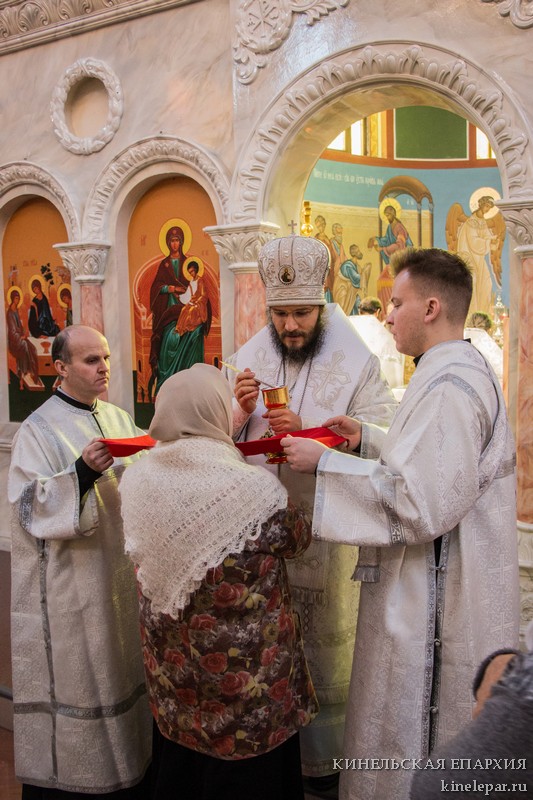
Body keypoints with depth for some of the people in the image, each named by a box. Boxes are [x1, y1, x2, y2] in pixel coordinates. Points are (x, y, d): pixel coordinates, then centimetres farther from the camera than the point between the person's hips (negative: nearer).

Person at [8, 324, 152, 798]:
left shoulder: (119, 418, 9)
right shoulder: (39, 429, -9)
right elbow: (31, 507, -16)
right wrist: (83, 471, -29)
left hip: (119, 575, 6)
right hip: (69, 587, -6)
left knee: (120, 675, 15)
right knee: (74, 684, 2)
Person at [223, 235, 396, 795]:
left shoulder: (357, 365, -10)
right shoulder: (246, 360, 2)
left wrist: (305, 432, -25)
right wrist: (242, 412, -17)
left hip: (325, 533, -3)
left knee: (324, 646, 11)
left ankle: (324, 755, 34)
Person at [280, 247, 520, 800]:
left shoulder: (449, 385, -23)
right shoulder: (464, 370, 11)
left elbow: (423, 501, -29)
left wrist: (325, 464, -22)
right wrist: (366, 439, 8)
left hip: (432, 603, -10)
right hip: (431, 593, 10)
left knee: (406, 741, 7)